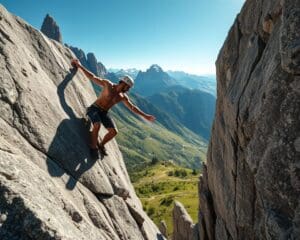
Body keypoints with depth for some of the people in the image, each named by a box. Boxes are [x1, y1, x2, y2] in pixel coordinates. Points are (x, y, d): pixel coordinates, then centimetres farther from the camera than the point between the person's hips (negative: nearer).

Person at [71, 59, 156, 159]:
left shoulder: (123, 96, 3)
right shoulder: (108, 84, -10)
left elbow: (132, 107, 10)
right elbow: (93, 77, -4)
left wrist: (145, 116, 9)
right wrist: (80, 67, -3)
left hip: (104, 113, 5)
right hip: (94, 109, -5)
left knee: (114, 131, -12)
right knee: (97, 125, -33)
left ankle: (101, 145, 14)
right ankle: (93, 147, -11)